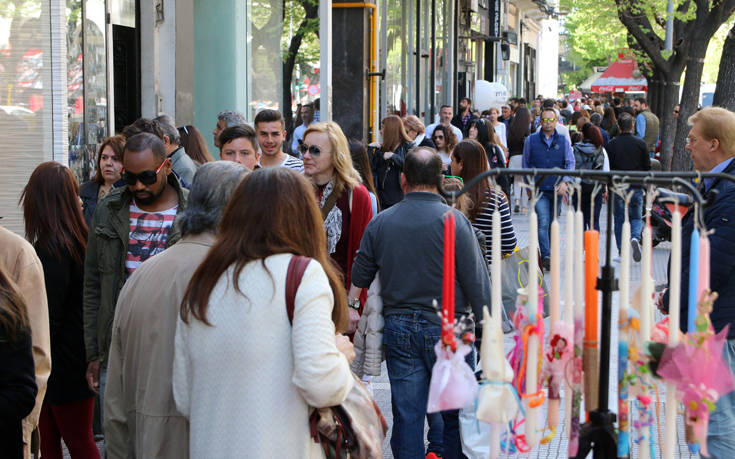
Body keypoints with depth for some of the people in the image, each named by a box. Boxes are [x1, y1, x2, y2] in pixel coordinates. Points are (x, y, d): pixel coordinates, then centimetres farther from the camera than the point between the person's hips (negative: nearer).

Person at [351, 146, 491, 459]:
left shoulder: (379, 223, 0)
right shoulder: (453, 221, -11)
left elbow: (359, 280, 7)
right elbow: (477, 283, -10)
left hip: (398, 328, 3)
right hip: (447, 328, -3)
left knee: (406, 416, 8)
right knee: (457, 415, 9)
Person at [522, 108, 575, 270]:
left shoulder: (563, 141, 7)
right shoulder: (531, 140, 6)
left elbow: (570, 163, 3)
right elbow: (526, 164, 12)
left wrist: (565, 182, -12)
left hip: (557, 189, 2)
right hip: (539, 189, -2)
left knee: (553, 224, 9)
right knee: (543, 223, -15)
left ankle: (548, 255, 22)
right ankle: (546, 256, -23)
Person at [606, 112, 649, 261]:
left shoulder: (611, 144, -2)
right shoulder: (640, 144, -3)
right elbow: (647, 167, 2)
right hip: (636, 187, 0)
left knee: (619, 219, 9)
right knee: (636, 217, 13)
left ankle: (622, 253, 7)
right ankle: (635, 238, -17)